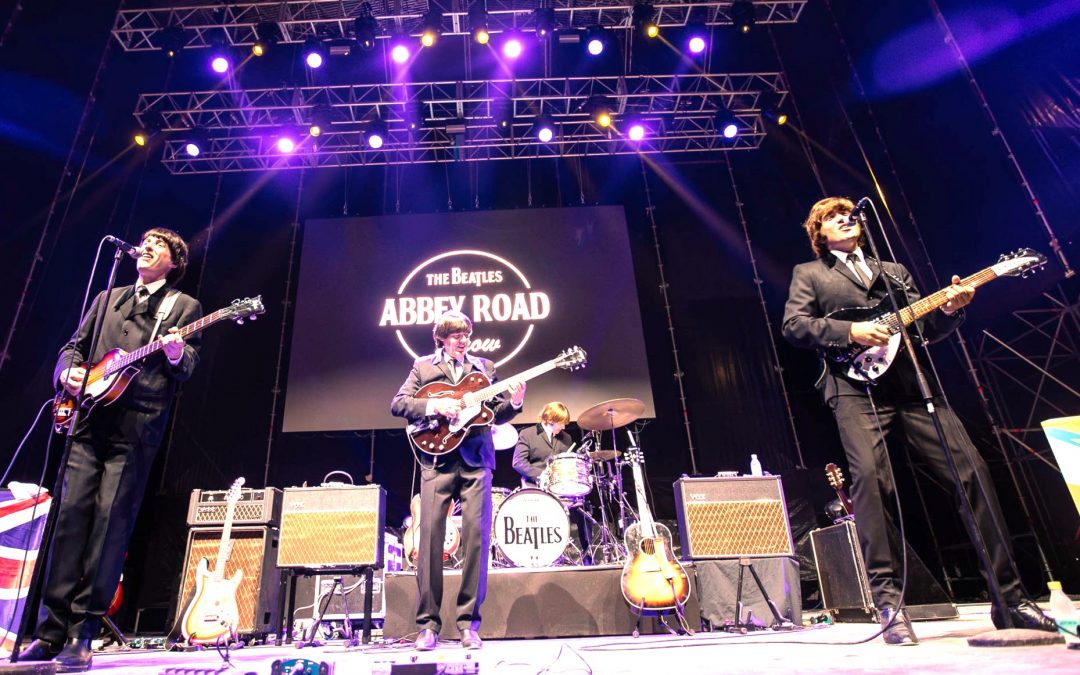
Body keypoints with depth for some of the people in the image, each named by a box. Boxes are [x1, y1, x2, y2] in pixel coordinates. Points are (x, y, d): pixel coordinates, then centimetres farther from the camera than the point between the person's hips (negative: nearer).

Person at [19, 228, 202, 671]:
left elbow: (189, 364, -1)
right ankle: (53, 629, 6)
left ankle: (82, 634, -1)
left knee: (110, 524, -6)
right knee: (70, 515, -1)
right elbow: (74, 345, 23)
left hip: (136, 427, -4)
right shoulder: (108, 299, 23)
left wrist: (176, 354, -24)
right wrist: (68, 370, 1)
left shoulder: (185, 306, 9)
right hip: (88, 420, 4)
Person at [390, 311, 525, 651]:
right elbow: (397, 404, 1)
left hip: (475, 459, 1)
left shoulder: (484, 367, 16)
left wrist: (513, 402, -7)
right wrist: (434, 405, -14)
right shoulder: (423, 366, 12)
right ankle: (428, 624, 9)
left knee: (477, 536, -4)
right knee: (430, 535, -3)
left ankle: (469, 623, 8)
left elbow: (497, 414, 14)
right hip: (437, 458, -1)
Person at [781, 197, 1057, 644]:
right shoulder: (808, 274, 16)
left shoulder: (894, 270, 28)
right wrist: (849, 331, -12)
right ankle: (888, 602, -15)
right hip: (856, 387, -4)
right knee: (869, 478, -22)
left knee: (973, 470, -4)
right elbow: (793, 325, 0)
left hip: (912, 385, 4)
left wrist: (949, 309, 0)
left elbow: (925, 329, 20)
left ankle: (1008, 598, 8)